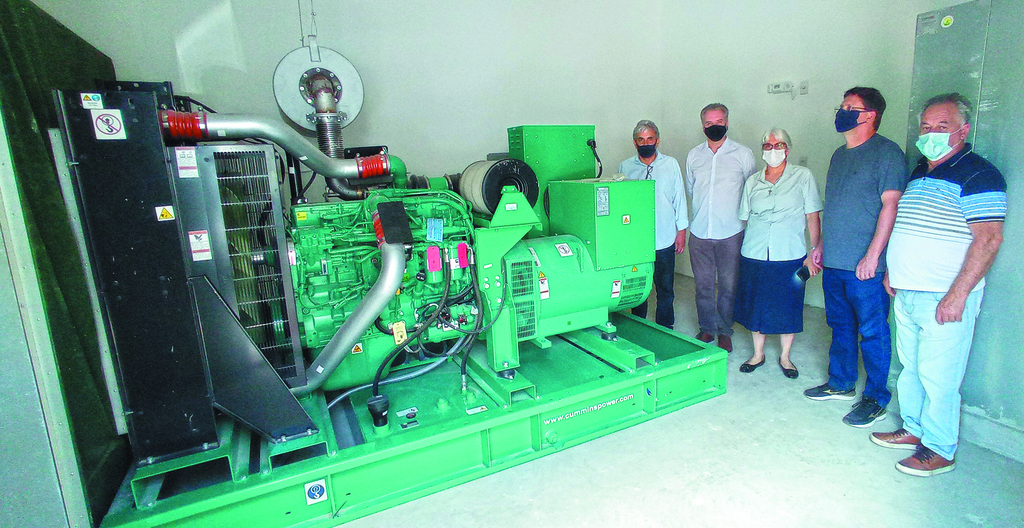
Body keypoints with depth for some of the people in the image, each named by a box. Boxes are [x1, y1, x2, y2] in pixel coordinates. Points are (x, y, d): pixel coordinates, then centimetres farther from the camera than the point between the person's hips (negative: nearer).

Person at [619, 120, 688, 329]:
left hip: (665, 240, 0)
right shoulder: (625, 167, 4)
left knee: (665, 290, 8)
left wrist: (681, 230, 4)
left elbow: (679, 198, 7)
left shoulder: (671, 164, 4)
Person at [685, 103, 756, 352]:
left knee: (729, 285, 5)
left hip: (731, 232, -2)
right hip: (700, 231, 2)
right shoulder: (694, 155, 9)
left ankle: (725, 331, 21)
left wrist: (738, 213, 6)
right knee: (703, 285, 9)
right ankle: (707, 328, 24)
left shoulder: (743, 154, 2)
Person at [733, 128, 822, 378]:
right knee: (756, 305, 8)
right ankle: (758, 354, 25)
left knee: (788, 308, 6)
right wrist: (738, 250, 7)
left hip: (790, 256, -2)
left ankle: (785, 357, 24)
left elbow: (813, 217, 0)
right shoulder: (752, 181, 10)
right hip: (754, 255, 2)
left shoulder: (803, 176, 3)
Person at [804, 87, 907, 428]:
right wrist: (822, 244, 18)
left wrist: (872, 255, -20)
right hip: (834, 261, 8)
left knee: (872, 332, 2)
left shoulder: (887, 153, -8)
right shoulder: (839, 155, 17)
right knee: (840, 326, 16)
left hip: (865, 266, -8)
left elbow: (891, 205, -14)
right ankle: (841, 384, 30)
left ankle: (876, 399, 14)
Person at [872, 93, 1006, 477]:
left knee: (938, 376, 0)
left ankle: (939, 450, 15)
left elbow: (988, 240, -17)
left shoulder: (977, 176, -11)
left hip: (945, 300, -8)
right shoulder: (918, 173, 14)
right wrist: (893, 270, 19)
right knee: (910, 367, 16)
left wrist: (957, 295, -22)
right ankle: (914, 429, 31)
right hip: (906, 295, 8)